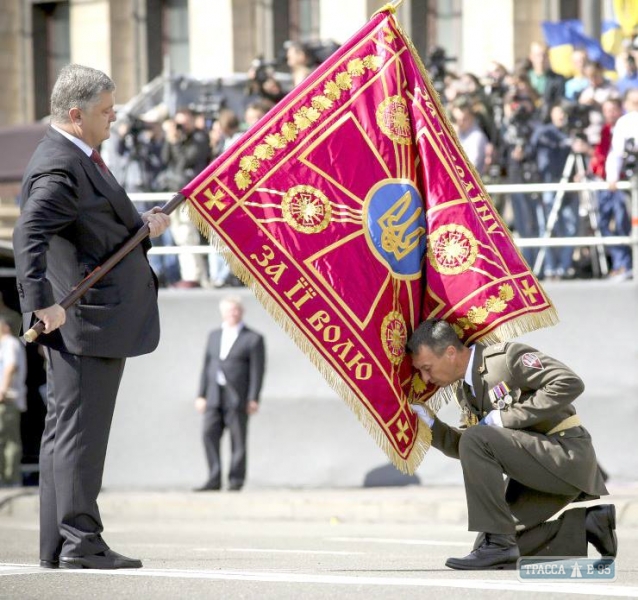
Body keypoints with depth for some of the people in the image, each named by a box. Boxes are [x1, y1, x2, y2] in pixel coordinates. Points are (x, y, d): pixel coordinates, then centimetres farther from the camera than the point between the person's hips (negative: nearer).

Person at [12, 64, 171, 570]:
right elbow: (29, 236, -28)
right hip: (84, 319, -11)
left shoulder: (82, 160, 17)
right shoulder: (60, 168, -17)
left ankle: (58, 546, 17)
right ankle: (79, 541, -7)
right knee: (79, 427, -8)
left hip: (102, 315, 11)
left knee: (67, 428, 12)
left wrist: (143, 226, 10)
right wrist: (42, 302, -34)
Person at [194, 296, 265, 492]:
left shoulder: (253, 339, 0)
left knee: (238, 440, -2)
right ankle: (214, 479, -3)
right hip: (214, 396, 5)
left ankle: (235, 482, 3)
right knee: (209, 434, -5)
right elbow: (207, 366, 16)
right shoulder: (214, 335, 17)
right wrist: (201, 395, 9)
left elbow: (257, 371, -5)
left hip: (238, 397, -5)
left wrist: (253, 399, -12)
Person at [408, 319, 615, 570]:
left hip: (567, 453, -9)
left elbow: (569, 384, -22)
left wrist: (506, 417, -21)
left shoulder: (508, 356, -14)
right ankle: (583, 523, 11)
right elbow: (463, 448, 14)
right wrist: (430, 425, -2)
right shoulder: (464, 389, 11)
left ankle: (498, 543, -22)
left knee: (476, 440, -26)